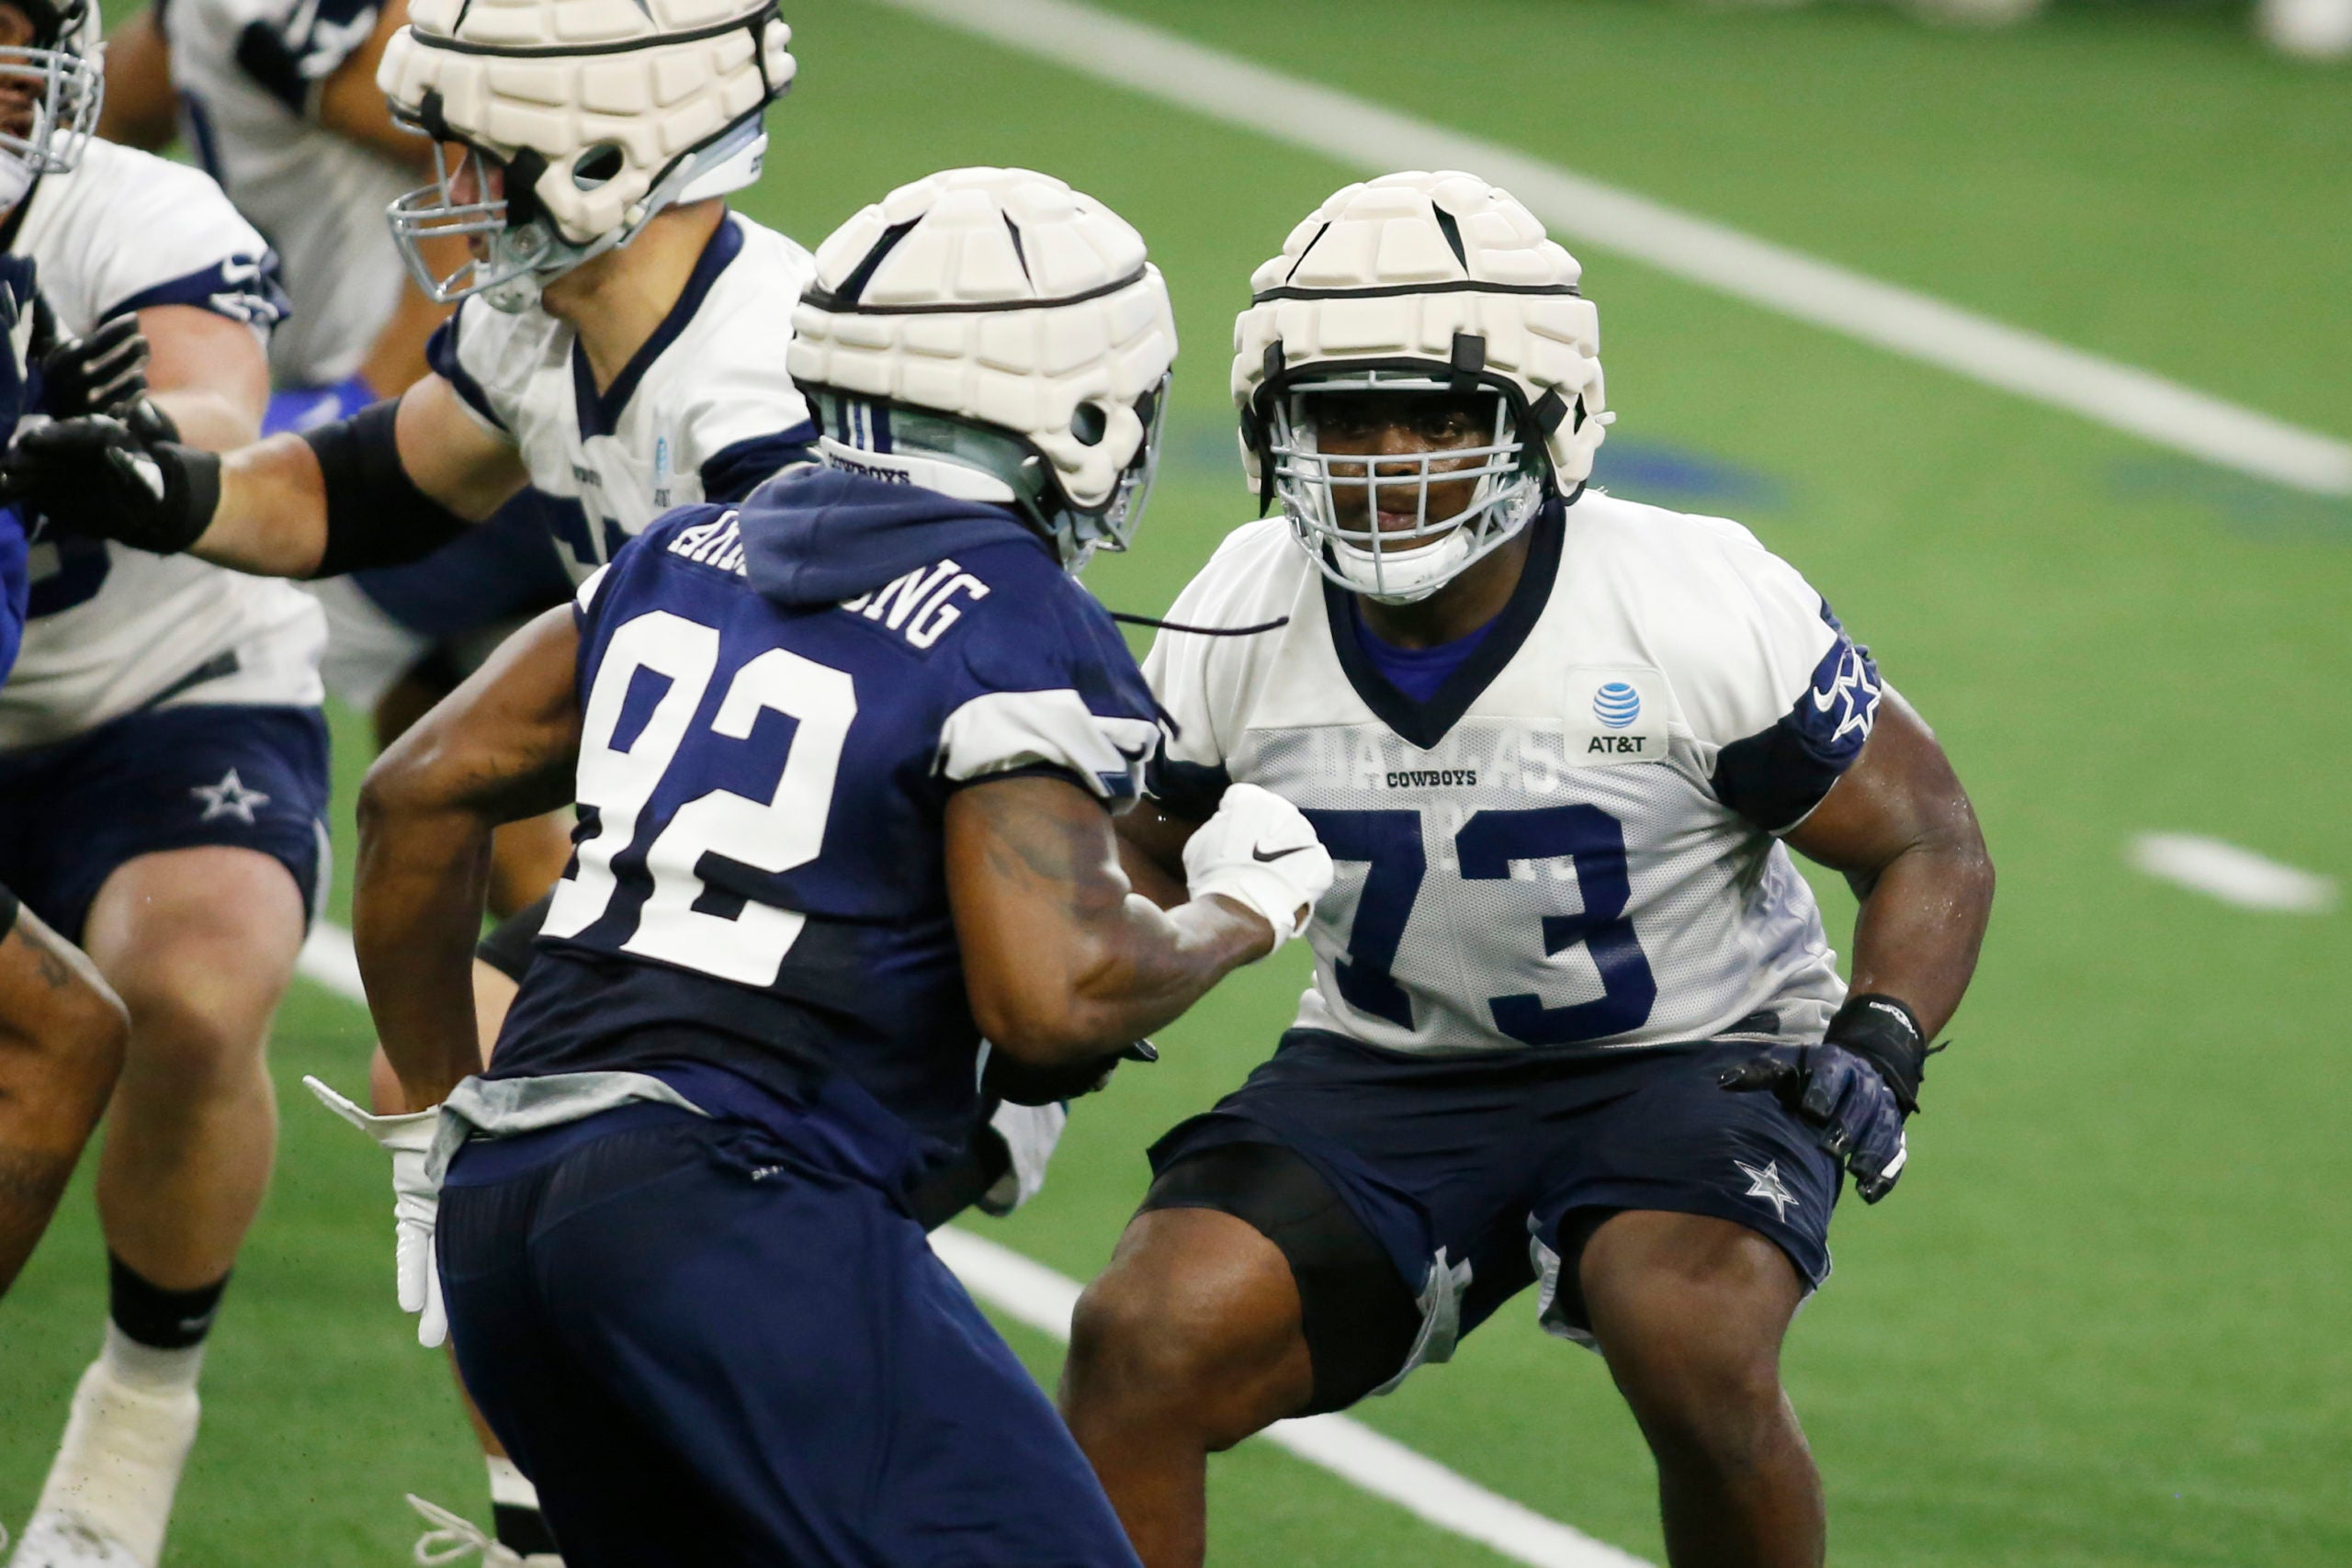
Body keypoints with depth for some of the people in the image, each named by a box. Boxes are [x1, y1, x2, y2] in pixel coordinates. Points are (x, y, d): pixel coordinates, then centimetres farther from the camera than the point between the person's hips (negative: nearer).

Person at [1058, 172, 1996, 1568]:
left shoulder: (1704, 611, -20)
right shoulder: (1245, 620, -9)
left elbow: (1929, 843, -8)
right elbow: (1150, 851, 12)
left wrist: (1880, 1044, -26)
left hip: (1684, 1069, -3)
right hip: (1386, 1076, 3)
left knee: (1696, 1359, -32)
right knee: (1142, 1345, -19)